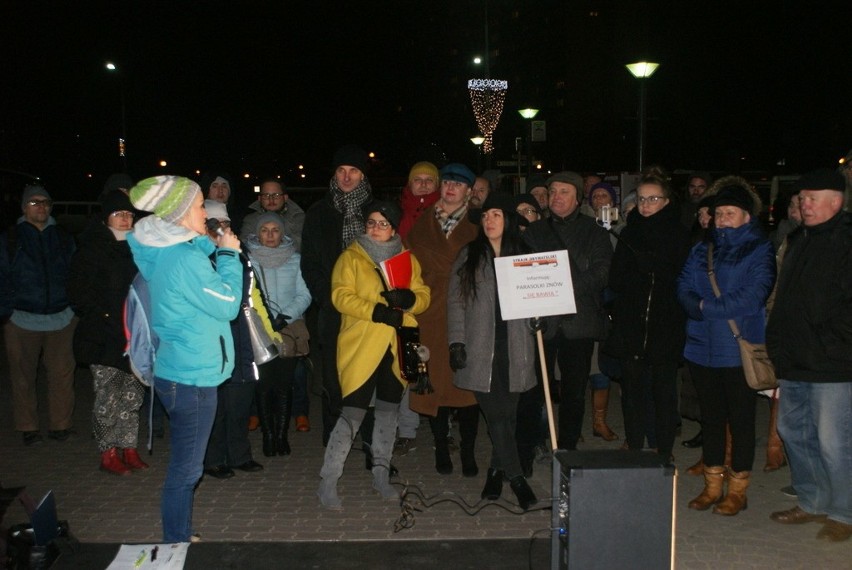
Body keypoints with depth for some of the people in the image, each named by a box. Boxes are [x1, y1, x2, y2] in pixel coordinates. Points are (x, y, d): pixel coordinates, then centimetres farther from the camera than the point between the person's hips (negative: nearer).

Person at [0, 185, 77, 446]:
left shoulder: (64, 239, 12)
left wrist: (77, 308, 5)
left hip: (61, 319, 1)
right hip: (22, 321, -1)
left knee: (62, 374, 0)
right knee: (23, 376, 5)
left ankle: (60, 425, 12)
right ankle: (28, 429, 17)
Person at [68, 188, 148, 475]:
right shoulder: (91, 250, -3)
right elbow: (79, 294, -8)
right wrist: (104, 318, -15)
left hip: (134, 335, 5)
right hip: (104, 339, -5)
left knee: (132, 396, 10)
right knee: (107, 398, -2)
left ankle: (129, 449, 20)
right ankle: (108, 454, 10)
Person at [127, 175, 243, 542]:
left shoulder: (162, 252, 7)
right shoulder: (186, 259, -21)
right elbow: (227, 305, -14)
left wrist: (212, 246, 10)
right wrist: (228, 254, -6)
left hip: (177, 372, 10)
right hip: (193, 378, -10)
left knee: (185, 464, 21)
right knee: (186, 468, 2)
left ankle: (179, 539, 33)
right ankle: (177, 544, 14)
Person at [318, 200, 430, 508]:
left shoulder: (408, 259, 13)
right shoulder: (351, 257, 0)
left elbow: (423, 295, 8)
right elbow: (341, 296, -12)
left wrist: (407, 298, -15)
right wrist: (378, 312, -23)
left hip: (395, 347, 5)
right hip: (361, 347, -5)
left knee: (388, 411, 13)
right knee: (353, 413, -9)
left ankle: (381, 475, 27)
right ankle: (328, 482, 0)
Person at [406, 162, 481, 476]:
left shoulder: (476, 226, 6)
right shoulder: (421, 223, 12)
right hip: (430, 315, 2)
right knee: (434, 381, 3)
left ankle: (468, 451, 11)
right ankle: (441, 448, 18)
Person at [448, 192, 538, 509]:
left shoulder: (524, 256, 10)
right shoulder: (468, 256, 8)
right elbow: (455, 301, 5)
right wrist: (456, 342, -3)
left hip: (514, 349, 1)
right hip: (480, 349, -1)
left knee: (507, 414, 3)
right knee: (497, 414, -5)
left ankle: (497, 471, 21)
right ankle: (516, 477, 4)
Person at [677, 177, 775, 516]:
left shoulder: (760, 251, -3)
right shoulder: (702, 251, 12)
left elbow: (752, 297, -16)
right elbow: (684, 289, 3)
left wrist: (706, 307, -12)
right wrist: (710, 307, -16)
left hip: (739, 351, -5)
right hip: (702, 349, 5)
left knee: (741, 421, 5)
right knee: (711, 418, 13)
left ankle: (737, 490, 17)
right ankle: (712, 486, 25)